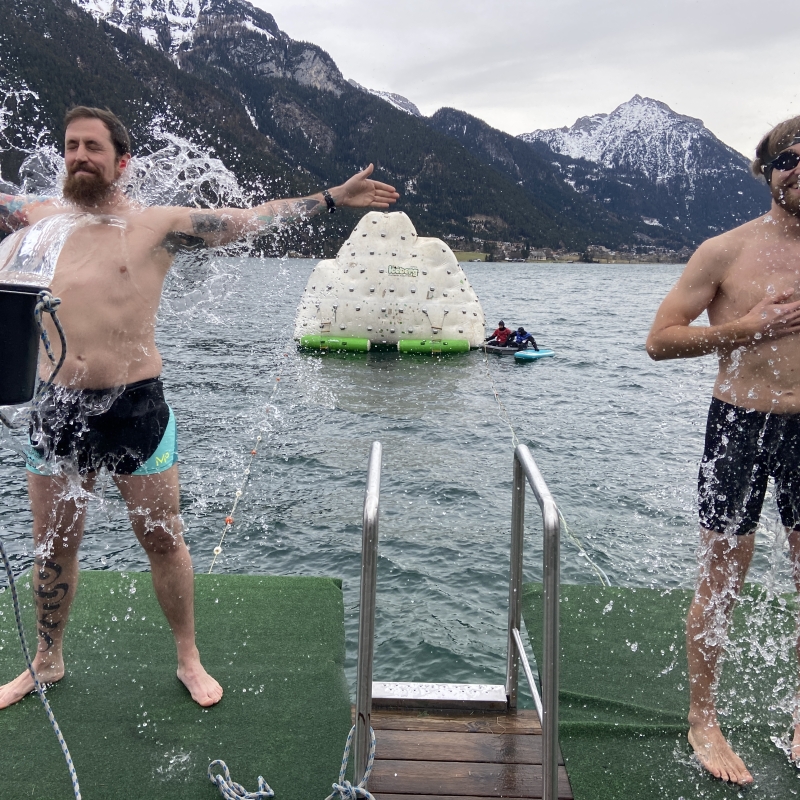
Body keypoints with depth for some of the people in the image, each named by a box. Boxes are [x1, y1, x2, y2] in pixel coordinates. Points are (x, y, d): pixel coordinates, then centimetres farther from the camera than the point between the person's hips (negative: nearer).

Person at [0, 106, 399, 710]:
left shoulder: (159, 225, -1)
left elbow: (250, 219, 0)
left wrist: (333, 198, 0)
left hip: (136, 406, -3)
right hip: (58, 409, 3)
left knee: (164, 541, 7)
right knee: (53, 547, 14)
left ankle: (189, 660, 26)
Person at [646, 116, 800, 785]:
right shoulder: (726, 251, -4)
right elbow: (660, 339, -7)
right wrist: (744, 329, -15)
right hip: (741, 427, -3)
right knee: (722, 583, 5)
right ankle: (703, 719, 23)